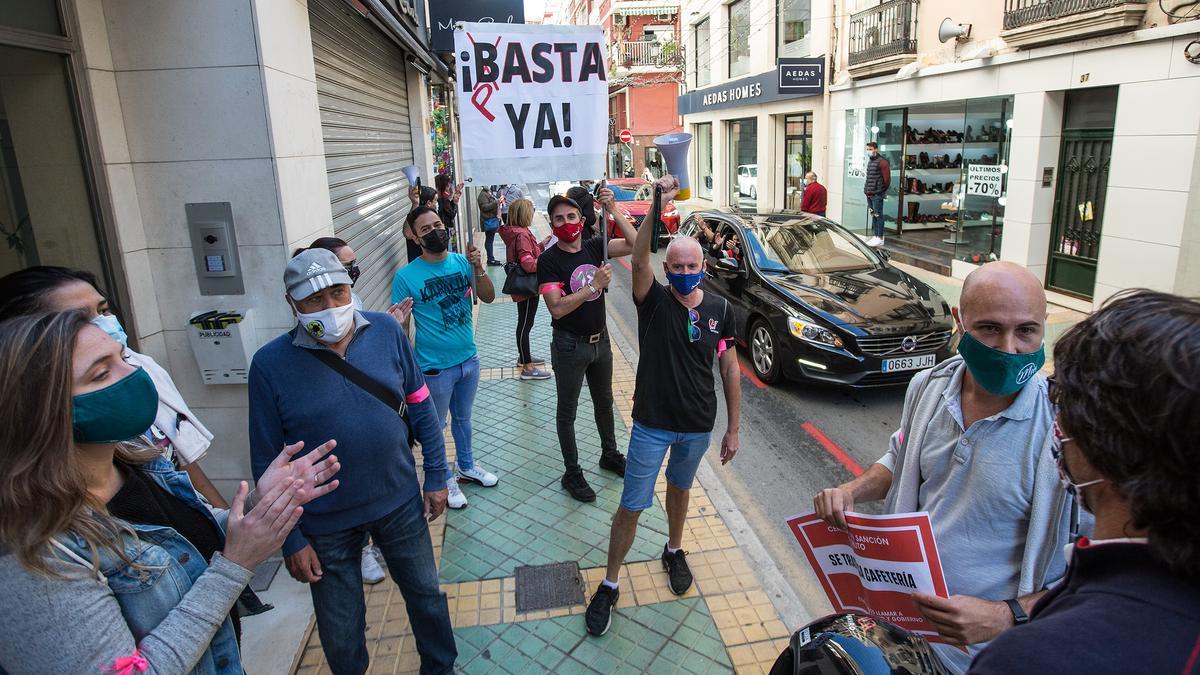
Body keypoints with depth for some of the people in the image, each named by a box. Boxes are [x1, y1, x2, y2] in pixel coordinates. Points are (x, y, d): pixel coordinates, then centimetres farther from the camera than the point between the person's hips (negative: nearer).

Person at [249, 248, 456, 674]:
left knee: (426, 596, 22)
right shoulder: (270, 364, -16)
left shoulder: (387, 331, -10)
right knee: (341, 637, 17)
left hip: (401, 504, 2)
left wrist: (436, 477, 1)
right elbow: (267, 462, -8)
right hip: (326, 526, -1)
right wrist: (291, 540, -6)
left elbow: (420, 406, 0)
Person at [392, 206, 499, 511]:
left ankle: (467, 466, 46)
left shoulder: (462, 261, -4)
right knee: (435, 426, 13)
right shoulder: (406, 276, -16)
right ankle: (445, 479, 35)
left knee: (463, 417, 24)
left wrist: (478, 268, -25)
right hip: (435, 368, -4)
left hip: (469, 358, 4)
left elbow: (488, 297, -9)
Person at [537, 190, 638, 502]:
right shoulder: (549, 260, -17)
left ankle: (610, 454, 44)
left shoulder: (594, 247, -3)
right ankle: (572, 473, 23)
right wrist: (595, 286, -29)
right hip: (570, 346, -5)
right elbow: (557, 309, -25)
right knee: (567, 411, 9)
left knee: (604, 401, 23)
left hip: (600, 339, 6)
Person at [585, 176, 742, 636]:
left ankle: (674, 551, 51)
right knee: (631, 507, 3)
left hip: (698, 426, 3)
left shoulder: (720, 309, -4)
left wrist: (733, 429, 4)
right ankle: (610, 584, 21)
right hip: (652, 424, -3)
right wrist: (658, 205, -45)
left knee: (679, 488, 26)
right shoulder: (654, 301, -12)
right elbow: (639, 260, -34)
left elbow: (730, 370, 2)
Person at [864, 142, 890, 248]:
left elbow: (887, 178, -11)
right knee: (873, 215, 13)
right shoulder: (870, 161, 16)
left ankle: (880, 238, -1)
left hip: (877, 194, -8)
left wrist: (882, 190, -3)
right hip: (869, 194, 8)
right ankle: (875, 236, 20)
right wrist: (866, 189, 14)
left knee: (878, 215, -5)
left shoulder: (882, 162, -10)